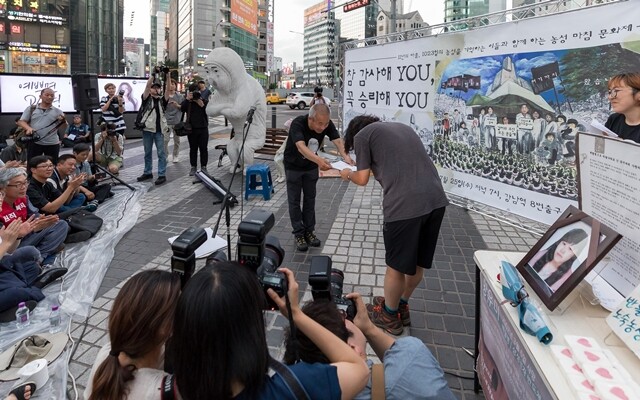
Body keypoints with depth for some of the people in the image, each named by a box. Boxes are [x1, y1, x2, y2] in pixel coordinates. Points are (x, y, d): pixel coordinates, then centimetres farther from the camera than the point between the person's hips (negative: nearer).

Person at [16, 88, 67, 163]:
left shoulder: (57, 111, 6)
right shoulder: (31, 108, 6)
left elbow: (65, 126, 1)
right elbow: (21, 121, 5)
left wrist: (63, 121, -22)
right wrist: (28, 128, -16)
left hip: (52, 144, 0)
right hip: (34, 143, 0)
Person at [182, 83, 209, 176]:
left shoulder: (204, 101, 3)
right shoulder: (188, 102, 3)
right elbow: (182, 109, -16)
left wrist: (202, 104, -20)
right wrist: (187, 99, -22)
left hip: (203, 128, 0)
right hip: (191, 128, 0)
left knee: (203, 148, 2)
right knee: (193, 148, 6)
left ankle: (203, 167, 11)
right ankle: (193, 167, 14)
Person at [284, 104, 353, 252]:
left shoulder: (327, 124, -22)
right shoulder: (298, 124, -35)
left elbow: (337, 140, -33)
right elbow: (301, 147, -49)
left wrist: (345, 156, -54)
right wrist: (319, 160, -66)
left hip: (311, 166, 4)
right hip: (293, 166, -4)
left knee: (310, 198, 11)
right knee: (294, 200, 2)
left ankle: (309, 231, 23)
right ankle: (299, 234, 12)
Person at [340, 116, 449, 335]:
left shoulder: (361, 135, 9)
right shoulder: (402, 127, 27)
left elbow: (362, 179, 9)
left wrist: (348, 174, 29)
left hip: (405, 205, -6)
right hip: (436, 199, 7)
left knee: (397, 265, 14)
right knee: (417, 262, 22)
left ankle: (389, 315, 33)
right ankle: (401, 307, 42)